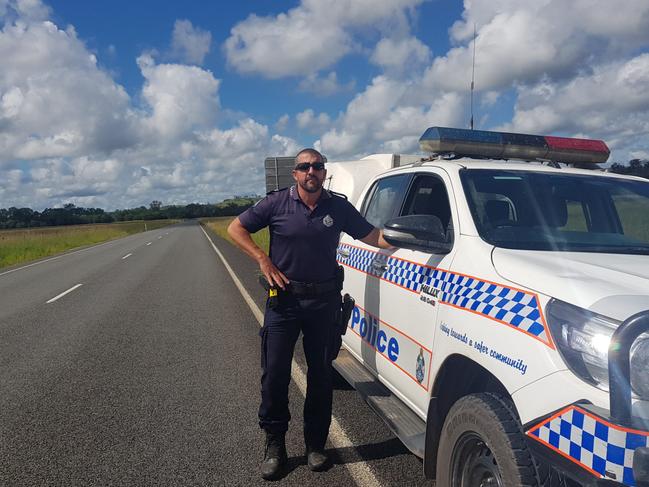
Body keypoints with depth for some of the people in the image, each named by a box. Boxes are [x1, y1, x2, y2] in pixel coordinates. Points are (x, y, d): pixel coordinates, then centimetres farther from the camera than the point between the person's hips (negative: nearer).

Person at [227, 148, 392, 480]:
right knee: (274, 374, 3)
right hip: (284, 299, -1)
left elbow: (373, 237, 5)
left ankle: (315, 445, 28)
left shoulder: (339, 207, 3)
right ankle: (274, 445, 23)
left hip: (324, 300, 2)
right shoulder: (277, 203, -2)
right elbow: (235, 228, 2)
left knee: (321, 374, 10)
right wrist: (263, 260, -9)